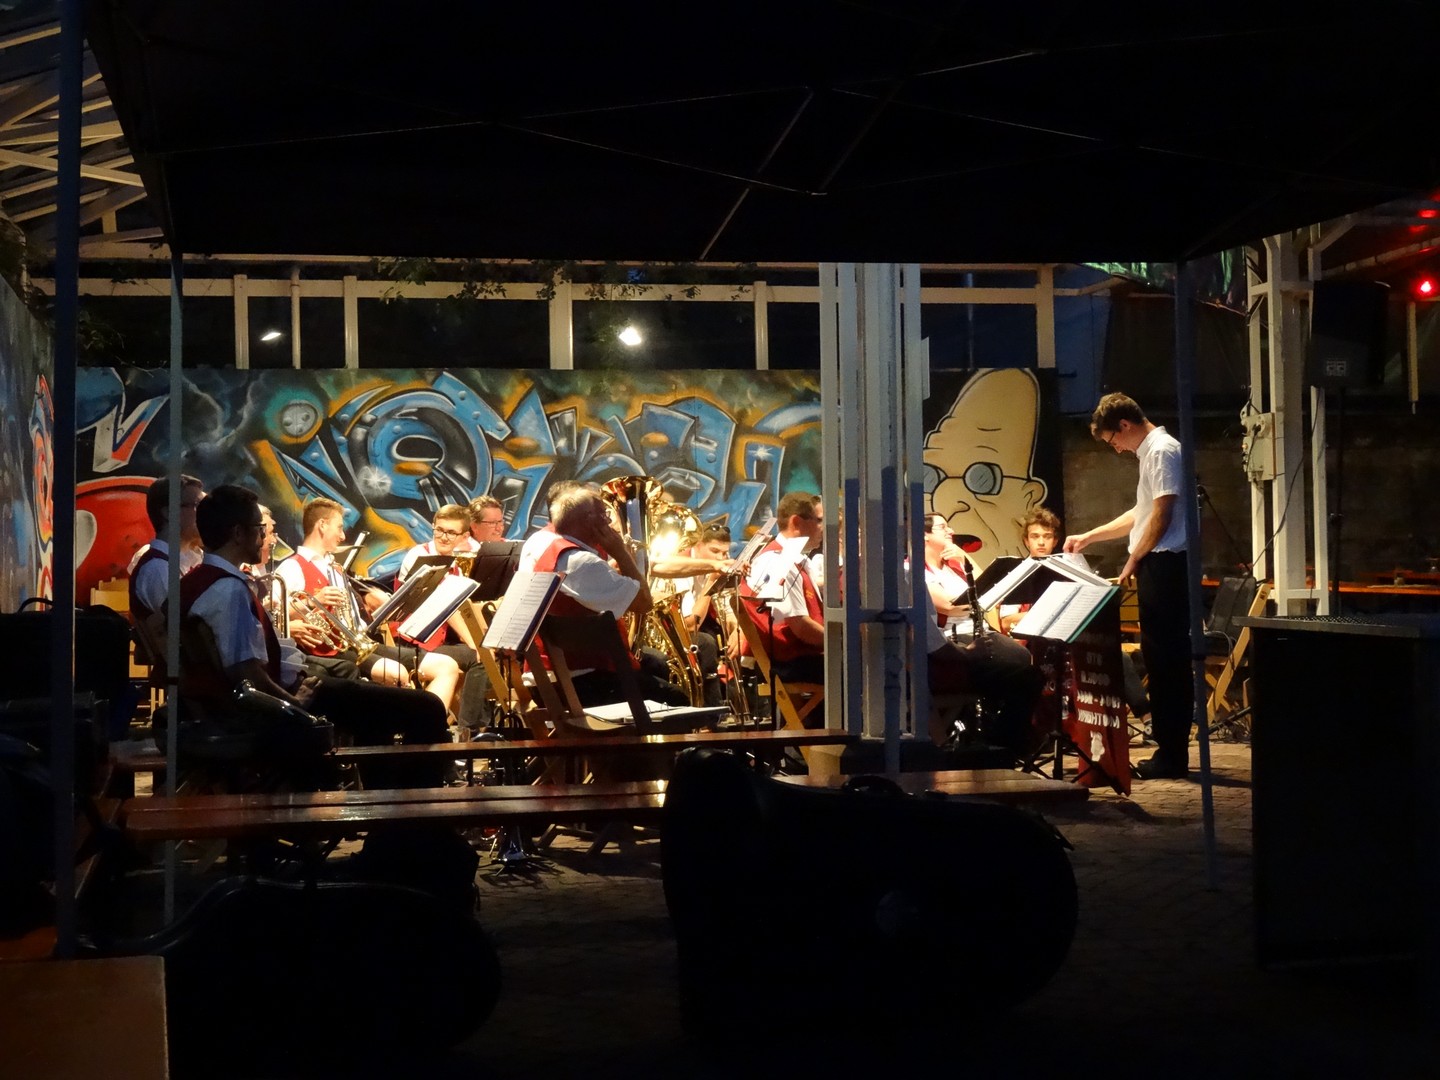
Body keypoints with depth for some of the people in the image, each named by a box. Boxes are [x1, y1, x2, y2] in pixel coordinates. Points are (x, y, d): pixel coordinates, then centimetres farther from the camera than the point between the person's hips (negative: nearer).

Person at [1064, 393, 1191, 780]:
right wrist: (1089, 537, 30)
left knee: (1166, 660, -8)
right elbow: (1141, 515, 29)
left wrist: (1134, 560, -10)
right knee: (1164, 659, 11)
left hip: (1163, 564, -10)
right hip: (1159, 568, 10)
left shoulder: (1162, 451, -11)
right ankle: (1171, 751, 15)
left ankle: (1172, 755, -5)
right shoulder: (1152, 451, 20)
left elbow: (1161, 516, -18)